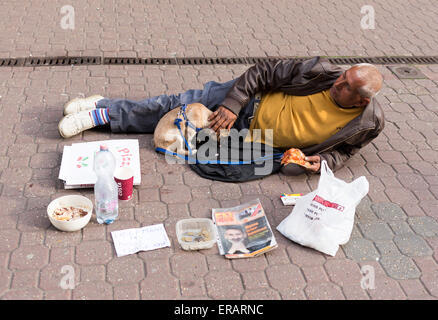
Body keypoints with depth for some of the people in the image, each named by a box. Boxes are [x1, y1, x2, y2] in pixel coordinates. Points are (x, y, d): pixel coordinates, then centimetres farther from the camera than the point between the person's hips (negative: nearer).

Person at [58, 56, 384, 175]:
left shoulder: (368, 123, -14)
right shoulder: (322, 72, -17)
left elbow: (343, 148, 4)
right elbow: (266, 71, -12)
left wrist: (324, 161, -18)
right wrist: (232, 104, -20)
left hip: (251, 134, 0)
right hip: (251, 102, 0)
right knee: (179, 105, -7)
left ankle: (101, 114, 11)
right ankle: (103, 108, 13)